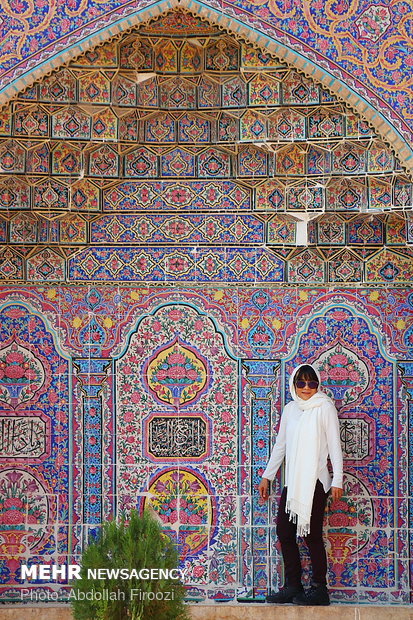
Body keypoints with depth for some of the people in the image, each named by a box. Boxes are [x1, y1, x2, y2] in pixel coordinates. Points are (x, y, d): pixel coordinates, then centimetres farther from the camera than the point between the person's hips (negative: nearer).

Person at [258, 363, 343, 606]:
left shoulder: (324, 407, -3)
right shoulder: (290, 409, 13)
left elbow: (335, 445, -5)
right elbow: (281, 445, 20)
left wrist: (337, 480, -10)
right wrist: (267, 477, 19)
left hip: (315, 482, -6)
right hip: (292, 483, 6)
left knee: (312, 535, -5)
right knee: (285, 531, 6)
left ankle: (320, 589, 4)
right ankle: (292, 587, 14)